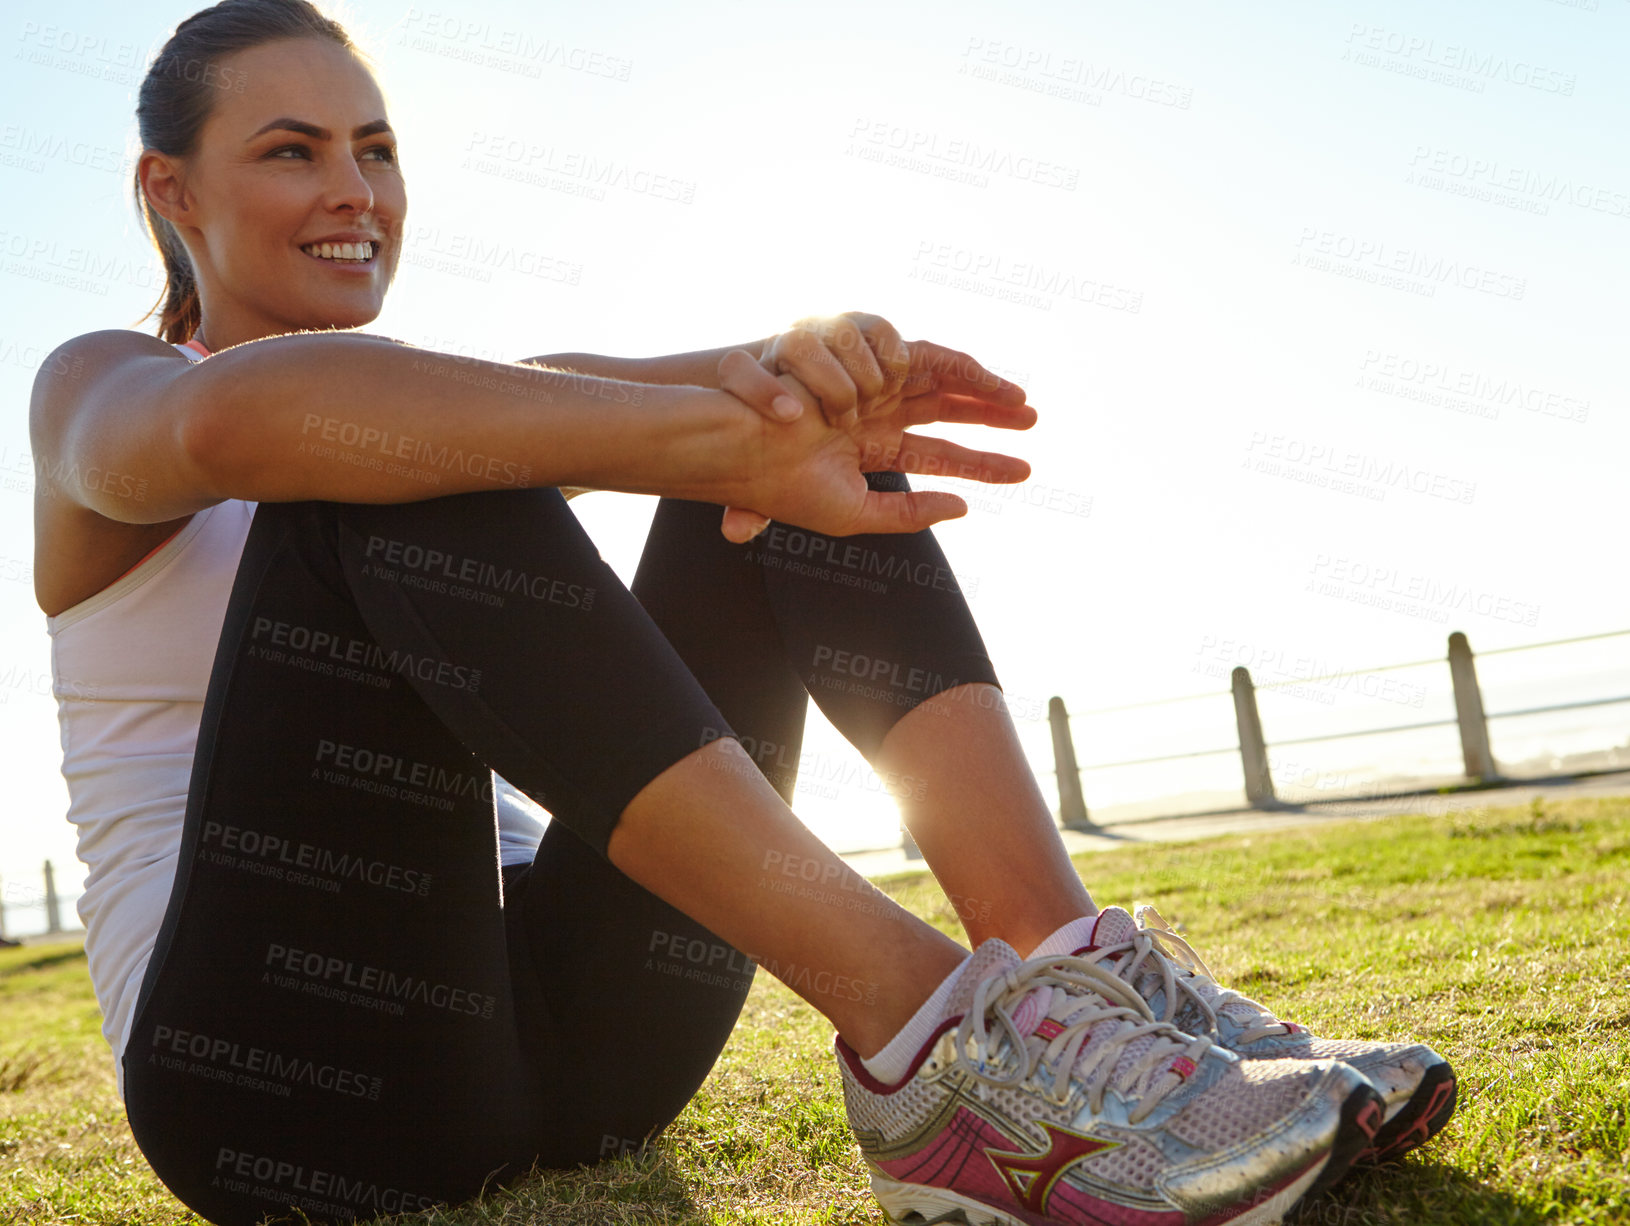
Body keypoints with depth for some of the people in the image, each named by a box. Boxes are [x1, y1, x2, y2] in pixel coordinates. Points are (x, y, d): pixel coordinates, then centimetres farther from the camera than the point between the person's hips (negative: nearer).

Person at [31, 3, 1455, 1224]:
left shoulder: (424, 397, 19)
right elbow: (235, 420, -24)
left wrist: (795, 370, -29)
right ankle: (922, 1030, -37)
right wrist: (728, 438, -34)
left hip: (567, 1034, 5)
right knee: (396, 476, -26)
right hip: (290, 1071, -4)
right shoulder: (97, 387, 4)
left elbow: (603, 393, -5)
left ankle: (1068, 964, -22)